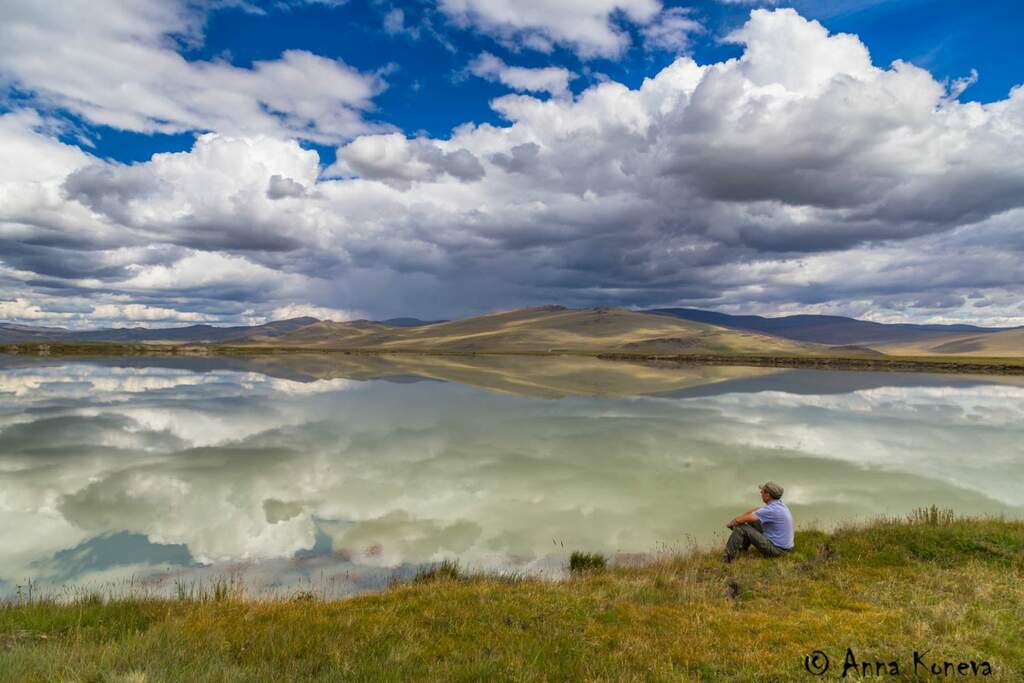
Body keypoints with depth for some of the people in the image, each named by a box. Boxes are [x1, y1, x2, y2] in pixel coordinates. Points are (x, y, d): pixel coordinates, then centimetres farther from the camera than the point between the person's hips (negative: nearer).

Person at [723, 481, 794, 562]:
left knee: (741, 528, -11)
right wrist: (737, 519, 3)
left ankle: (727, 559, -3)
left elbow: (747, 518, -25)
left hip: (775, 549, -9)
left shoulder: (772, 509, -26)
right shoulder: (778, 503, 4)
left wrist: (732, 523, -6)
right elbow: (755, 511, 12)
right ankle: (740, 549, 23)